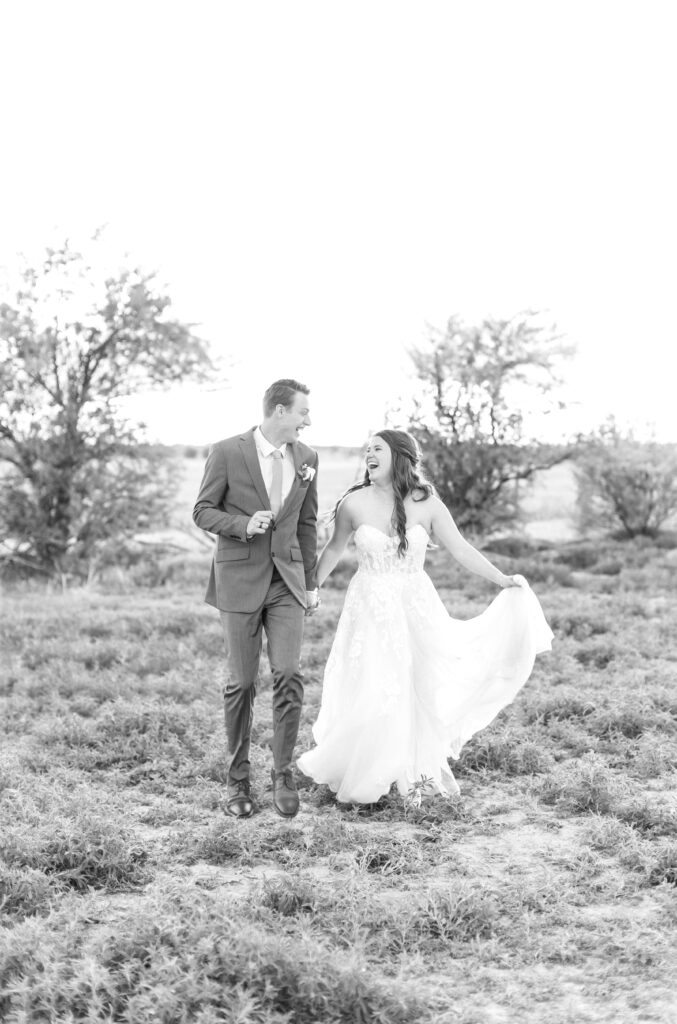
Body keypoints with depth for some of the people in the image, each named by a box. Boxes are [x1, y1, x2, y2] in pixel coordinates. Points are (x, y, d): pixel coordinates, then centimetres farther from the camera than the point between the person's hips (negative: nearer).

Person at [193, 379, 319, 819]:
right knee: (242, 682, 2)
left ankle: (283, 772, 3)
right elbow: (203, 511, -1)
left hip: (286, 580, 3)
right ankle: (238, 778, 15)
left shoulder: (306, 458, 6)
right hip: (240, 579, -3)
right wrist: (243, 525, -19)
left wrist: (312, 581, 13)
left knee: (289, 674, -10)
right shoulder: (227, 453, -6)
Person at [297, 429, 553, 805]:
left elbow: (461, 550, -3)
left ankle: (420, 769, 21)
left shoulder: (427, 504, -5)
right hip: (370, 610, -1)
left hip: (415, 608, 1)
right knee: (370, 693, -2)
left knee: (420, 688, 3)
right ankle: (361, 774, 17)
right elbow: (334, 549, 9)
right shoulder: (355, 503, -5)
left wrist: (504, 581, -10)